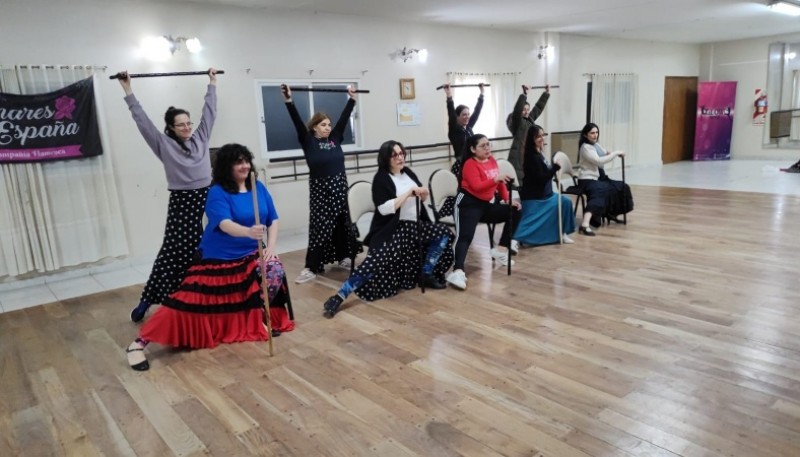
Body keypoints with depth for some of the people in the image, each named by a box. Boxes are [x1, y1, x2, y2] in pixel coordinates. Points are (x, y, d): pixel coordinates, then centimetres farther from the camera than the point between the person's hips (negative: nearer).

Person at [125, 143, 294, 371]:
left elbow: (273, 220, 8)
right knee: (188, 301, -8)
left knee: (275, 270, -23)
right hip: (219, 259, -4)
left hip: (251, 254, 5)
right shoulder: (217, 193, -15)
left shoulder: (258, 188, 1)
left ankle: (260, 317, 0)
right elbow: (225, 225, -31)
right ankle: (139, 343, 0)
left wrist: (271, 246, -8)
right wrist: (248, 232, -52)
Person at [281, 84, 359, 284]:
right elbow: (297, 121, -14)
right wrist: (289, 101, -23)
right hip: (320, 189, -4)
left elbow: (344, 117, 9)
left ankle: (343, 258, 26)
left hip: (340, 187, 5)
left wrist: (352, 98, 10)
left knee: (342, 224, 11)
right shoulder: (308, 142, -4)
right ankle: (311, 268, 0)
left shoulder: (335, 138, 7)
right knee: (320, 227, -5)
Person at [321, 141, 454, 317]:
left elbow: (422, 199, 19)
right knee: (375, 262, -24)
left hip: (414, 225, 7)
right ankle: (339, 296, -23)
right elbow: (385, 208, -22)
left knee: (444, 233, 1)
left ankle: (426, 274, 11)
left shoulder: (408, 172, 9)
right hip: (392, 230, -7)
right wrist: (409, 192, -21)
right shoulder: (381, 179, -11)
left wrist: (423, 193, -6)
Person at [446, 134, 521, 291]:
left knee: (514, 212, 7)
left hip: (485, 205, 8)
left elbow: (499, 182, 15)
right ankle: (457, 271, -44)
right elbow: (476, 186, -27)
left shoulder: (492, 160, 11)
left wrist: (508, 199, 3)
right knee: (465, 236, -27)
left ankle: (500, 250, 12)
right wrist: (495, 179, -39)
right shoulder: (470, 164, -13)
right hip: (469, 203, -8)